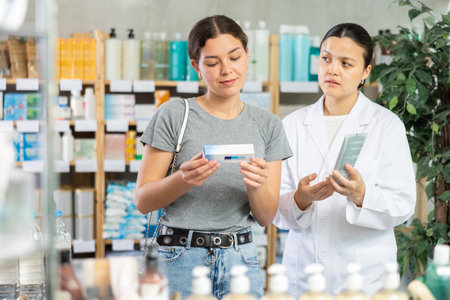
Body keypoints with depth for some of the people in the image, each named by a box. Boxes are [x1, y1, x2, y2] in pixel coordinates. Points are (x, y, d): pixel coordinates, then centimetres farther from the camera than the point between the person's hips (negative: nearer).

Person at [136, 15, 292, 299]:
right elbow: (143, 201, -3)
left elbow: (267, 217, 7)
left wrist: (255, 186, -14)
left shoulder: (268, 125, 7)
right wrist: (184, 179, -21)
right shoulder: (175, 114, -3)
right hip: (180, 257, -3)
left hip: (241, 258, 3)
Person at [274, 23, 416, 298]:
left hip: (365, 275, -2)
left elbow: (403, 206, -8)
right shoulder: (293, 125, 4)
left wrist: (360, 195, -27)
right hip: (303, 272, 2)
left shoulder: (387, 125, -2)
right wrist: (300, 199, -21)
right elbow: (275, 209, 0)